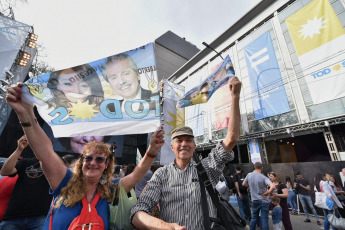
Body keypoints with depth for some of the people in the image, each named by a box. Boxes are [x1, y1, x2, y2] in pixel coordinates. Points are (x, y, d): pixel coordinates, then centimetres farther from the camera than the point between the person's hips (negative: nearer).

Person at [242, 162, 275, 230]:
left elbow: (243, 184, 7)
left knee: (254, 218, 19)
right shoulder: (263, 177, -18)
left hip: (254, 200, 3)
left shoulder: (249, 175, -6)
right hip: (264, 201, -3)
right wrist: (267, 193, -17)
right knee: (264, 219, 9)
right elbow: (272, 186, -31)